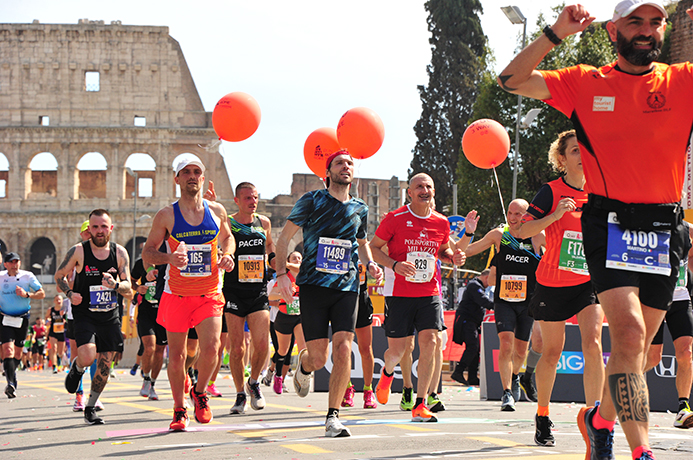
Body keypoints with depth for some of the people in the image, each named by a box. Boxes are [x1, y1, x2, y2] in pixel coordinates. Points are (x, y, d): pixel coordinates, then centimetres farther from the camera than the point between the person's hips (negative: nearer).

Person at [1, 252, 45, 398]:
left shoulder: (28, 276, -3)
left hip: (23, 319, 1)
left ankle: (13, 371, 41)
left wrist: (27, 295, -16)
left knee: (18, 352, 11)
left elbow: (41, 293, 0)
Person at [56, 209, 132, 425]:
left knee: (105, 364, 5)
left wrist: (115, 285, -23)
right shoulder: (78, 251, -8)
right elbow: (59, 275, 6)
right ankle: (76, 368, 14)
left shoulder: (119, 253, -1)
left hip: (110, 316, 3)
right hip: (85, 315, -3)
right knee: (87, 357, -24)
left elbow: (128, 289, 0)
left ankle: (90, 408, 23)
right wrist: (70, 294, -12)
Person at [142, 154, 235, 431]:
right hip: (176, 294, -1)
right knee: (176, 356, 4)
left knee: (211, 349, -15)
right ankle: (179, 410, 22)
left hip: (209, 294, 1)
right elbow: (147, 253, 1)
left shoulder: (217, 211, 3)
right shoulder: (166, 216, -4)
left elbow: (227, 237, 23)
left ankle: (200, 393, 14)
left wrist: (228, 255, 1)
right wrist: (169, 258, -19)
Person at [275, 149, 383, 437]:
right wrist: (281, 274, -9)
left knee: (343, 349, -14)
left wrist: (370, 264, 8)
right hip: (313, 285, -3)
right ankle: (303, 366, 36)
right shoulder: (312, 201, 0)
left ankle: (333, 417, -7)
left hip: (347, 287, 3)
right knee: (318, 358, -4)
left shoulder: (359, 209, 12)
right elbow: (284, 237, 3)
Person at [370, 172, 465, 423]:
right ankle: (387, 373, 40)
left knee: (428, 343, -11)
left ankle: (420, 404, -4)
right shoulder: (395, 219, -6)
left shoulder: (441, 222, 6)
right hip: (400, 295, -2)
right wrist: (395, 264, -17)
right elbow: (373, 247, -1)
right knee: (396, 350, 2)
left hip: (430, 293, 3)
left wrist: (453, 257, 0)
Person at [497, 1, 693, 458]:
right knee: (629, 334, -20)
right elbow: (512, 80, 2)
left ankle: (600, 416, 38)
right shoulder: (585, 83, 5)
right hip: (609, 220, -3)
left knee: (636, 345, 12)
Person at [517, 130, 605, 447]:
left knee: (592, 344, -18)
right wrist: (556, 214, -25)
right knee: (552, 352, 7)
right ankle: (542, 418, 26)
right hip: (553, 283, -2)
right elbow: (524, 230, -14)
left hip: (589, 281, 2)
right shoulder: (552, 191, -6)